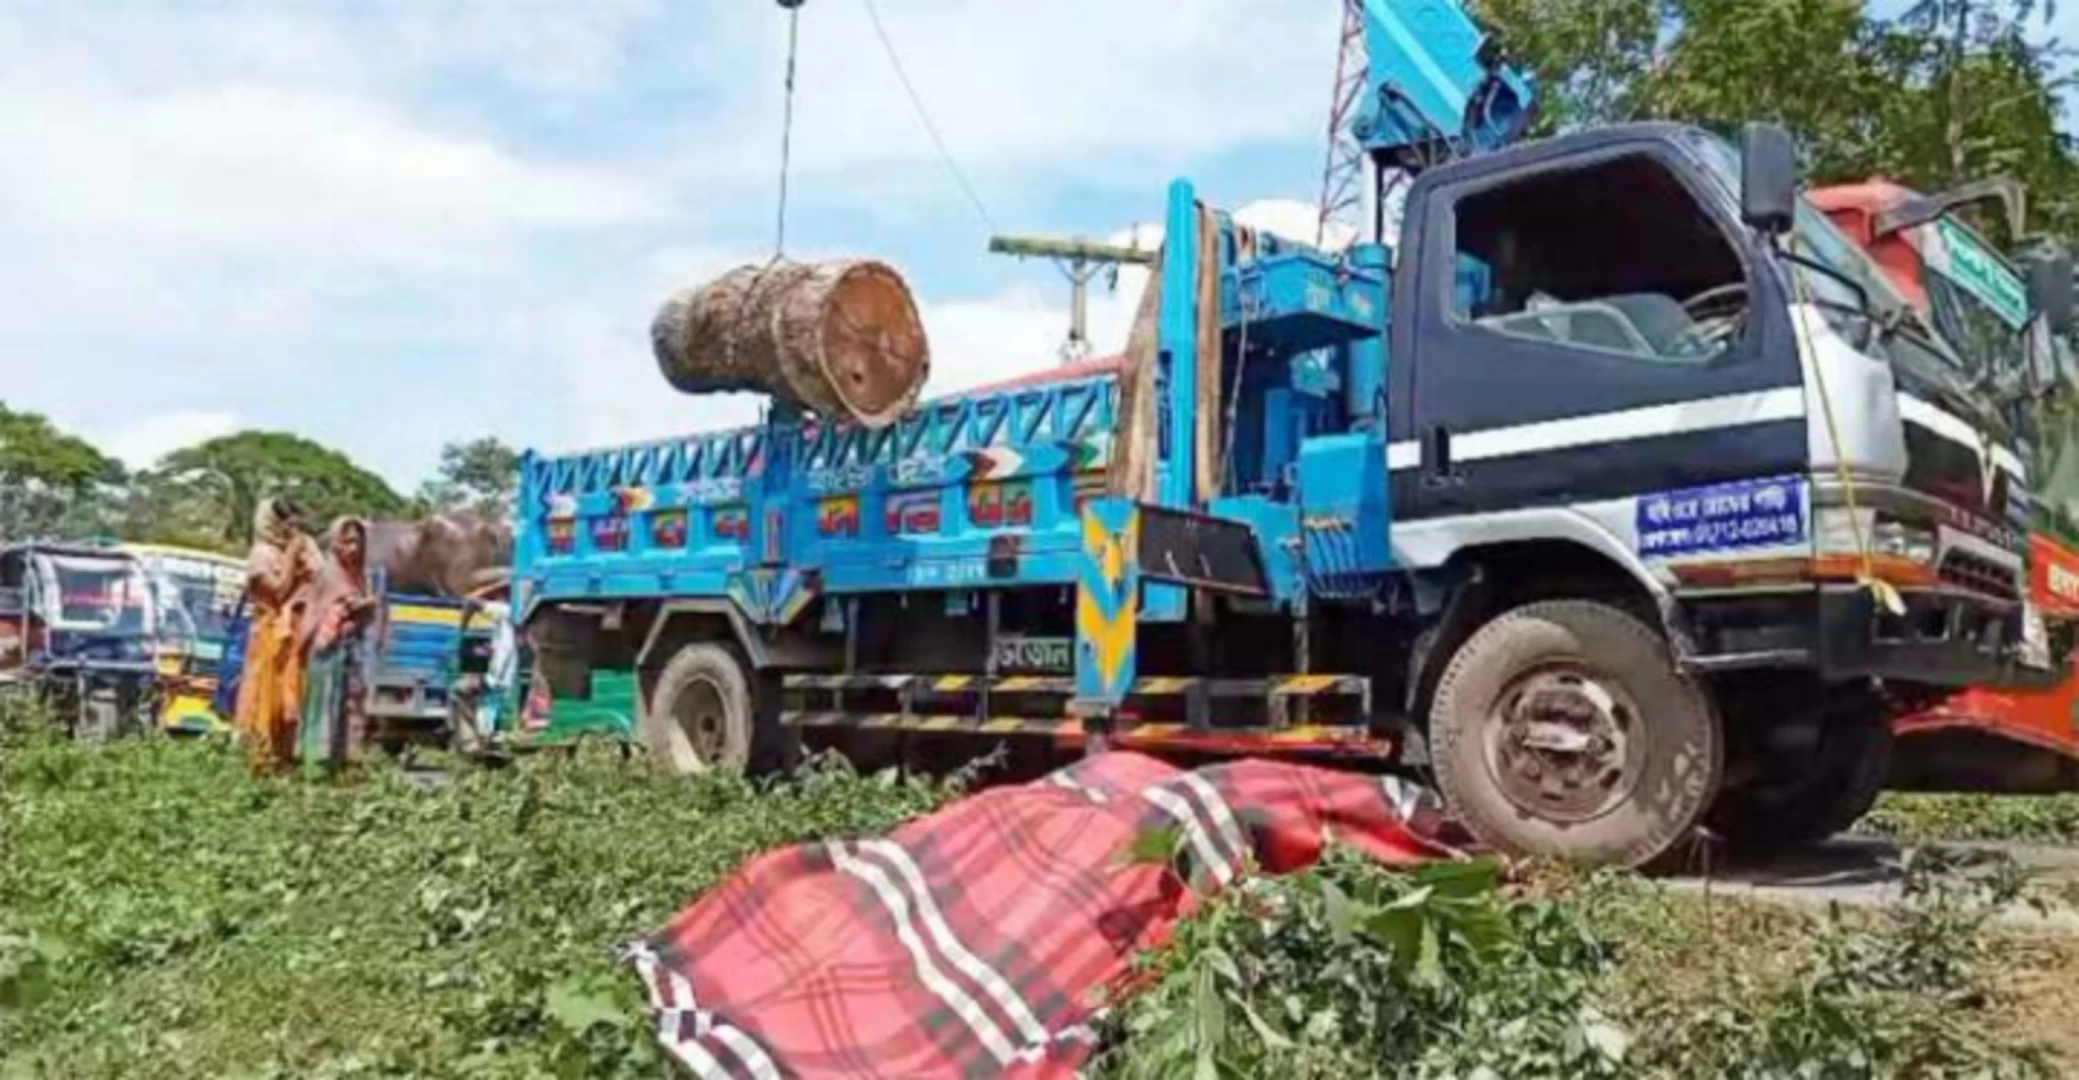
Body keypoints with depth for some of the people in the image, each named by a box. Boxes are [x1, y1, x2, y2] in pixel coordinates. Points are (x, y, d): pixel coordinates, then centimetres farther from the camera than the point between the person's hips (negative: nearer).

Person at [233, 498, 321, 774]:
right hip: (271, 634, -7)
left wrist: (307, 559, -1)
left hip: (294, 633, 7)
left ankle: (282, 757, 12)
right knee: (268, 697, -4)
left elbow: (312, 587, 10)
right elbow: (278, 590, -17)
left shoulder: (298, 551, 13)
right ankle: (262, 759, -1)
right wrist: (291, 557, -14)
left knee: (290, 697, 7)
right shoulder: (263, 554, -7)